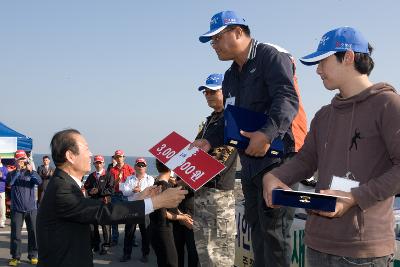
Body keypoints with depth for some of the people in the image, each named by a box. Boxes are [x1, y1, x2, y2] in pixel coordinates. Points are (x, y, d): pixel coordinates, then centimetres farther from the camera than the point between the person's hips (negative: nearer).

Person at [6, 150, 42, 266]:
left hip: (31, 208, 1)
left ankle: (33, 256, 16)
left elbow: (39, 181, -15)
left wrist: (31, 171, -29)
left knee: (33, 233, 5)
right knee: (15, 234, 1)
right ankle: (15, 257, 10)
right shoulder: (12, 173, 5)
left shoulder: (31, 172, 5)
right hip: (17, 209, -1)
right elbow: (9, 182, -17)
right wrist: (18, 170, -21)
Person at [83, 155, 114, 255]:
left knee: (105, 225, -2)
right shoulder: (91, 176, 15)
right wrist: (90, 191, -8)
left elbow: (111, 189, -9)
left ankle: (106, 246, 7)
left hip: (104, 203, -5)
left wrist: (99, 191, -14)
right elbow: (86, 188, 14)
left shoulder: (108, 176, 0)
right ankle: (94, 245, 21)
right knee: (92, 225, 8)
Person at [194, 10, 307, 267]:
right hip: (251, 162, 9)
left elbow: (288, 99, -24)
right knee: (256, 225, 16)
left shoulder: (272, 56, -9)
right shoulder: (231, 77, 18)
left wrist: (267, 133, -37)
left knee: (273, 228, -7)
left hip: (278, 156, -9)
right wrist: (209, 141, 5)